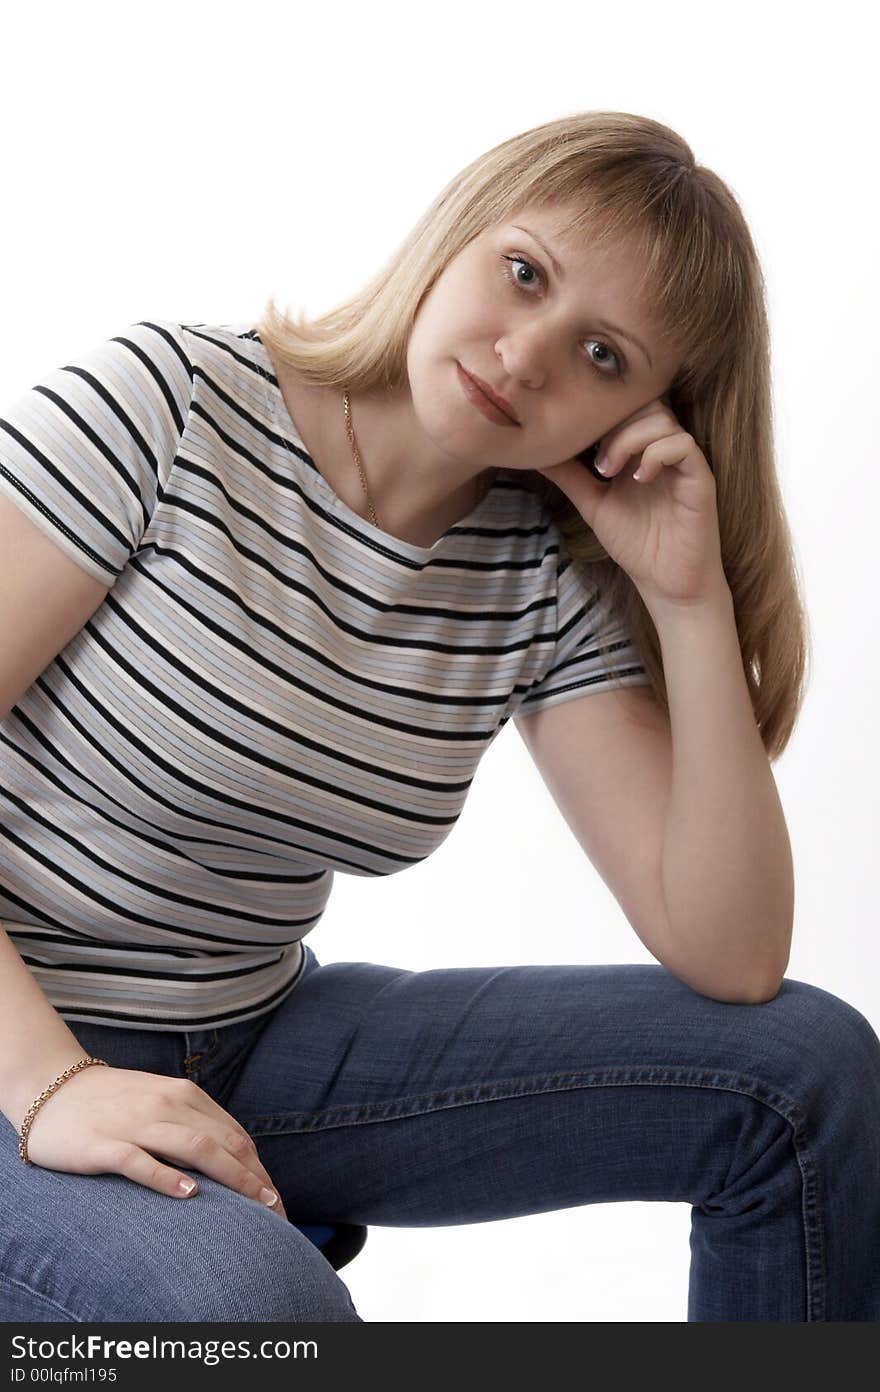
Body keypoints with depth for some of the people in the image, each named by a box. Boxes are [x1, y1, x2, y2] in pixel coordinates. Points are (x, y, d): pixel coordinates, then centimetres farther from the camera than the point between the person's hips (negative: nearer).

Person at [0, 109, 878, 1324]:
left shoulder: (545, 584, -3)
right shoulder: (170, 404, -15)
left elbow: (729, 959, -8)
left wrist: (693, 602, -13)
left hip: (251, 1048, 5)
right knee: (248, 1302, -38)